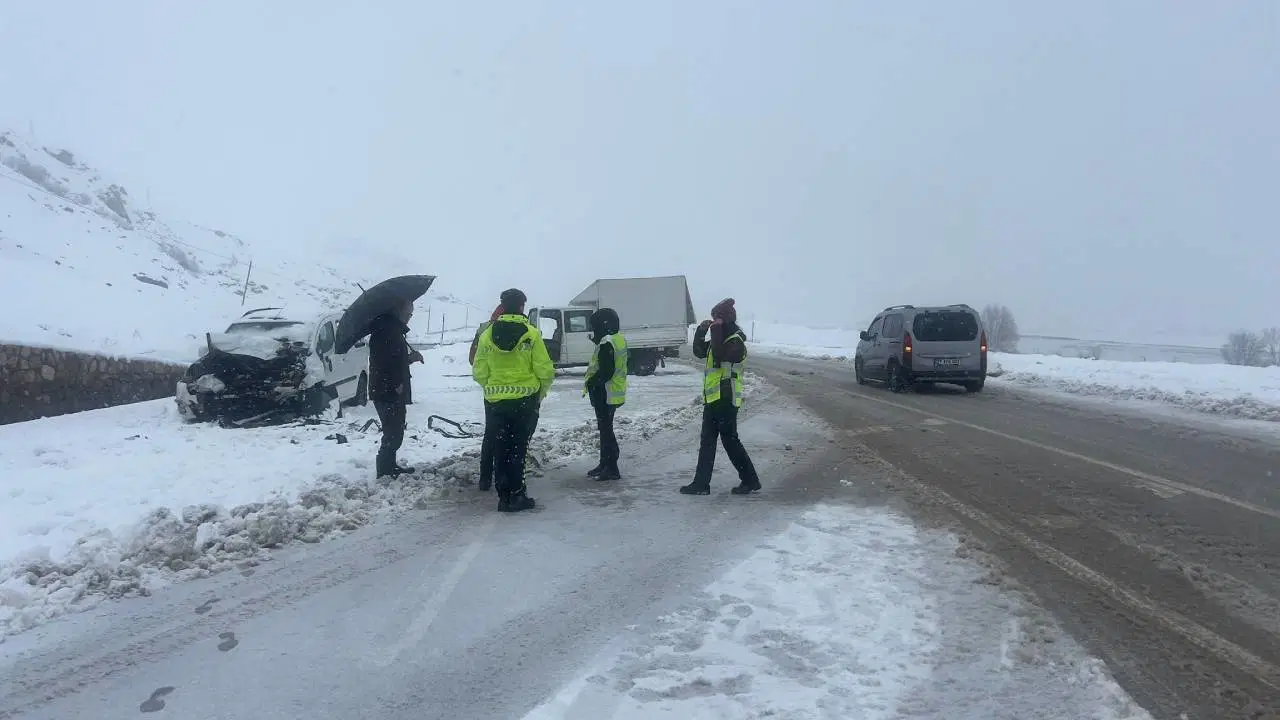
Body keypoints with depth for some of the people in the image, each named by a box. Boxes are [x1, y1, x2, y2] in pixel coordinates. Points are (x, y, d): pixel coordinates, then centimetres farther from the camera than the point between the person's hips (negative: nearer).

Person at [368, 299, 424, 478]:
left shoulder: (394, 329, 16)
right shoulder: (386, 329, -18)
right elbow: (384, 361, -26)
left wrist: (410, 357, 9)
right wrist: (396, 385, -22)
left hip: (393, 393, 10)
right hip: (387, 393, -10)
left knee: (395, 433, 19)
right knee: (393, 434, -6)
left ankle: (390, 466, 31)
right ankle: (385, 472, 1)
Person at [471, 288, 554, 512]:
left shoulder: (487, 335, -1)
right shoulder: (531, 334, -11)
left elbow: (479, 372, 2)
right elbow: (545, 369, -11)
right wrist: (543, 390, 8)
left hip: (497, 401, 3)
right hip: (526, 399, -3)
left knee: (501, 448, 11)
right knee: (518, 447, 4)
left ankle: (504, 496, 14)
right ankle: (516, 495, 4)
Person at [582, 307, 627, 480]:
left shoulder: (607, 344, -21)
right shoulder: (619, 339, 11)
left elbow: (605, 372, -25)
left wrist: (590, 383, -13)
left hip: (605, 394, -10)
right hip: (615, 393, 10)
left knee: (606, 429, -4)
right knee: (605, 429, 18)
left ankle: (611, 469, 1)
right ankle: (604, 464, 27)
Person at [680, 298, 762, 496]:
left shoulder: (736, 341, -14)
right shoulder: (720, 339, 15)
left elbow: (719, 355, -30)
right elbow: (699, 351, 17)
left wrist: (715, 331, -22)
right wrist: (701, 331, 3)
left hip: (726, 400, -10)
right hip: (712, 398, 10)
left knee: (730, 440, -3)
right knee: (707, 442, 11)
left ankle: (750, 481, 8)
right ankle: (701, 483, 16)